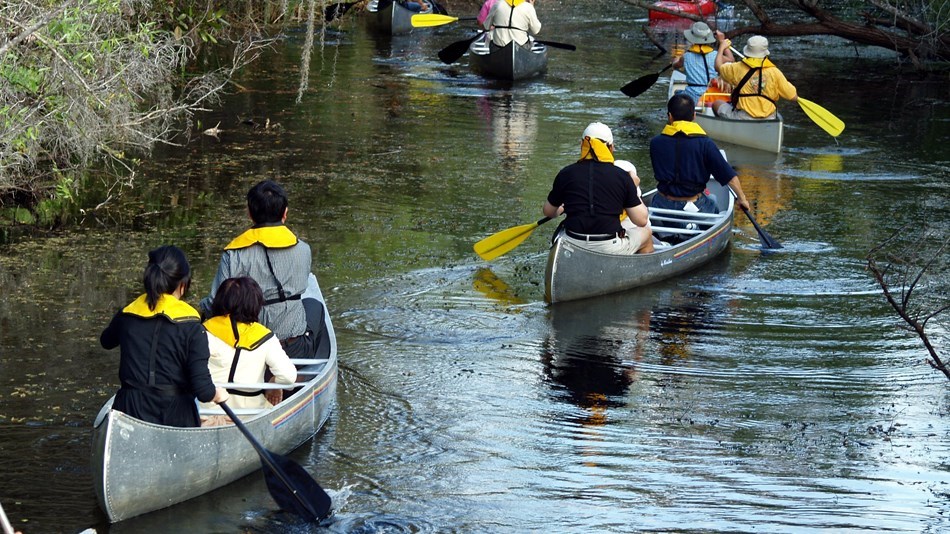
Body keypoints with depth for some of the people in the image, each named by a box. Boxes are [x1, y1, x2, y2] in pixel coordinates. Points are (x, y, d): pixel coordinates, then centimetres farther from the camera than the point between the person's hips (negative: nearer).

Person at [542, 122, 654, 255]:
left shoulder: (566, 174, -1)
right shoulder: (621, 176, -6)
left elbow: (548, 212, 14)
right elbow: (642, 220, -3)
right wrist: (634, 187, 12)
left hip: (573, 246, 2)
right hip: (611, 248, -2)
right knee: (646, 234, 28)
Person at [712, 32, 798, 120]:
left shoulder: (738, 68, -7)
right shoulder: (774, 72, -5)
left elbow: (718, 67, 15)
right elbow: (794, 97, -2)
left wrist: (722, 46, 32)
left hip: (742, 119, -3)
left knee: (717, 104, 23)